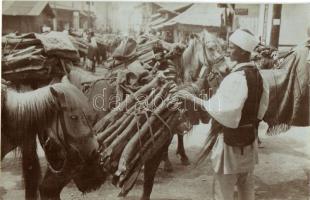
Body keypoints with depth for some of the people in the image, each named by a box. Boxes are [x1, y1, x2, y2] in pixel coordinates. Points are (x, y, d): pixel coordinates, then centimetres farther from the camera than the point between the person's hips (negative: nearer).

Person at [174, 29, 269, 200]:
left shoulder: (235, 78, -25)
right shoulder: (257, 75, 3)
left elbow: (221, 110, -30)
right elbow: (260, 109, 11)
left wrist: (192, 98, -25)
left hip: (232, 138, -8)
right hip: (250, 135, 8)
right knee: (246, 184, 23)